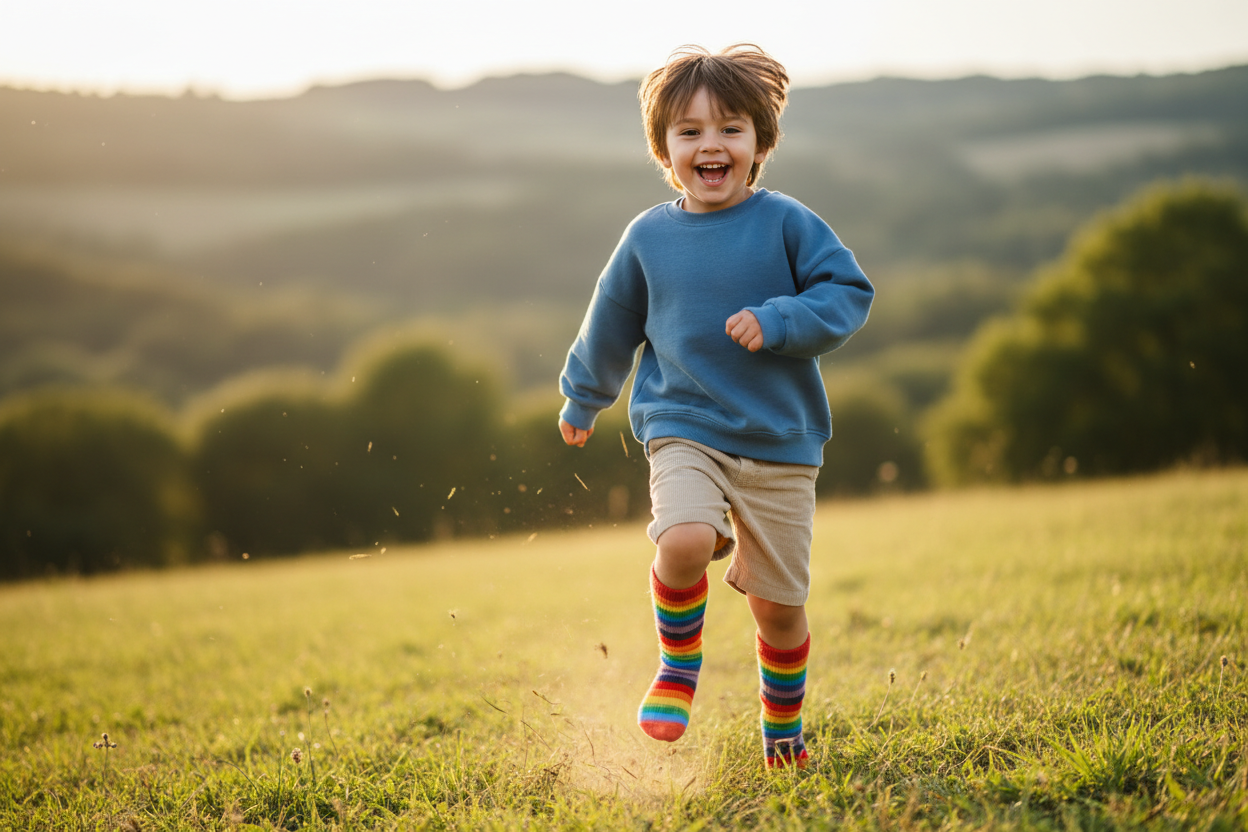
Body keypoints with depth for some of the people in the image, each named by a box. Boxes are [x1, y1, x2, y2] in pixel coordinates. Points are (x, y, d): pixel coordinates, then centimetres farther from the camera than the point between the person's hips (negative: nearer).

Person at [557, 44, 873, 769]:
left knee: (779, 603, 5)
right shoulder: (649, 237, 3)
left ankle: (784, 730, 32)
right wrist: (583, 401, 29)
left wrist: (777, 321, -19)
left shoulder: (786, 222, -3)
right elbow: (611, 326, 17)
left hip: (781, 443, 0)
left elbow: (849, 293, -3)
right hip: (684, 430, 0)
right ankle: (678, 666, 1)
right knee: (684, 541, -29)